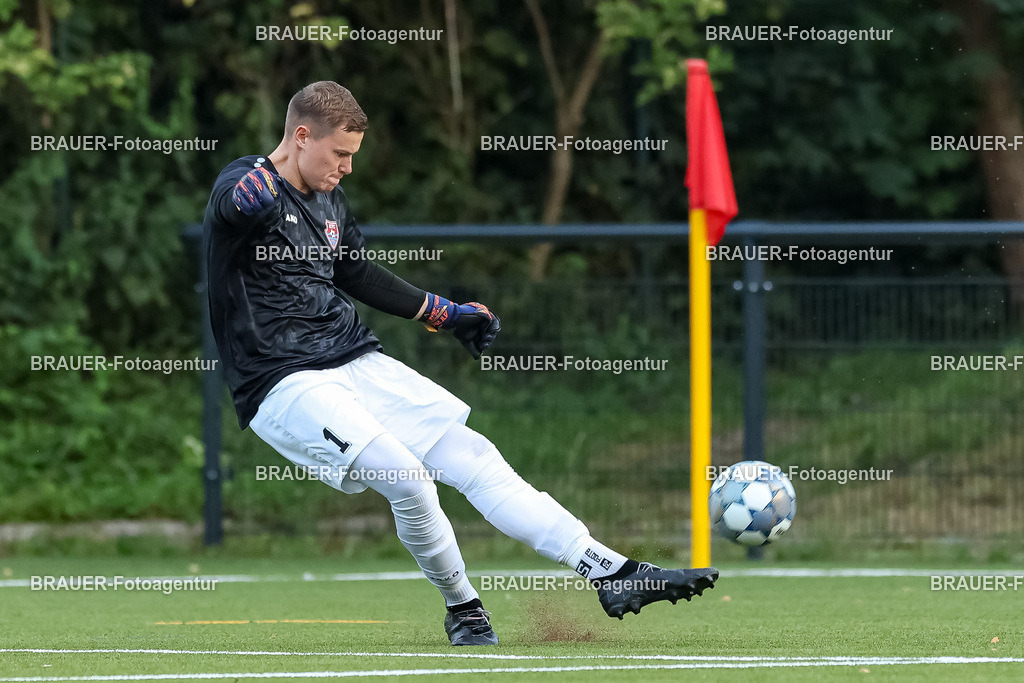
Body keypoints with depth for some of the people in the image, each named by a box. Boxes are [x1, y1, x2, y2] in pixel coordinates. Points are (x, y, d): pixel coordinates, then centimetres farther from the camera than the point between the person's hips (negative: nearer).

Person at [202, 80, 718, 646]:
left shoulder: (329, 201, 15)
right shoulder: (241, 185, -11)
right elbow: (243, 203, -38)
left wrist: (444, 314, 35)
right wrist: (260, 184, -58)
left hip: (355, 362, 8)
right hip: (284, 385, -8)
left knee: (472, 454, -1)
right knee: (404, 475, -24)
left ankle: (610, 573, -1)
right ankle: (462, 610, 0)